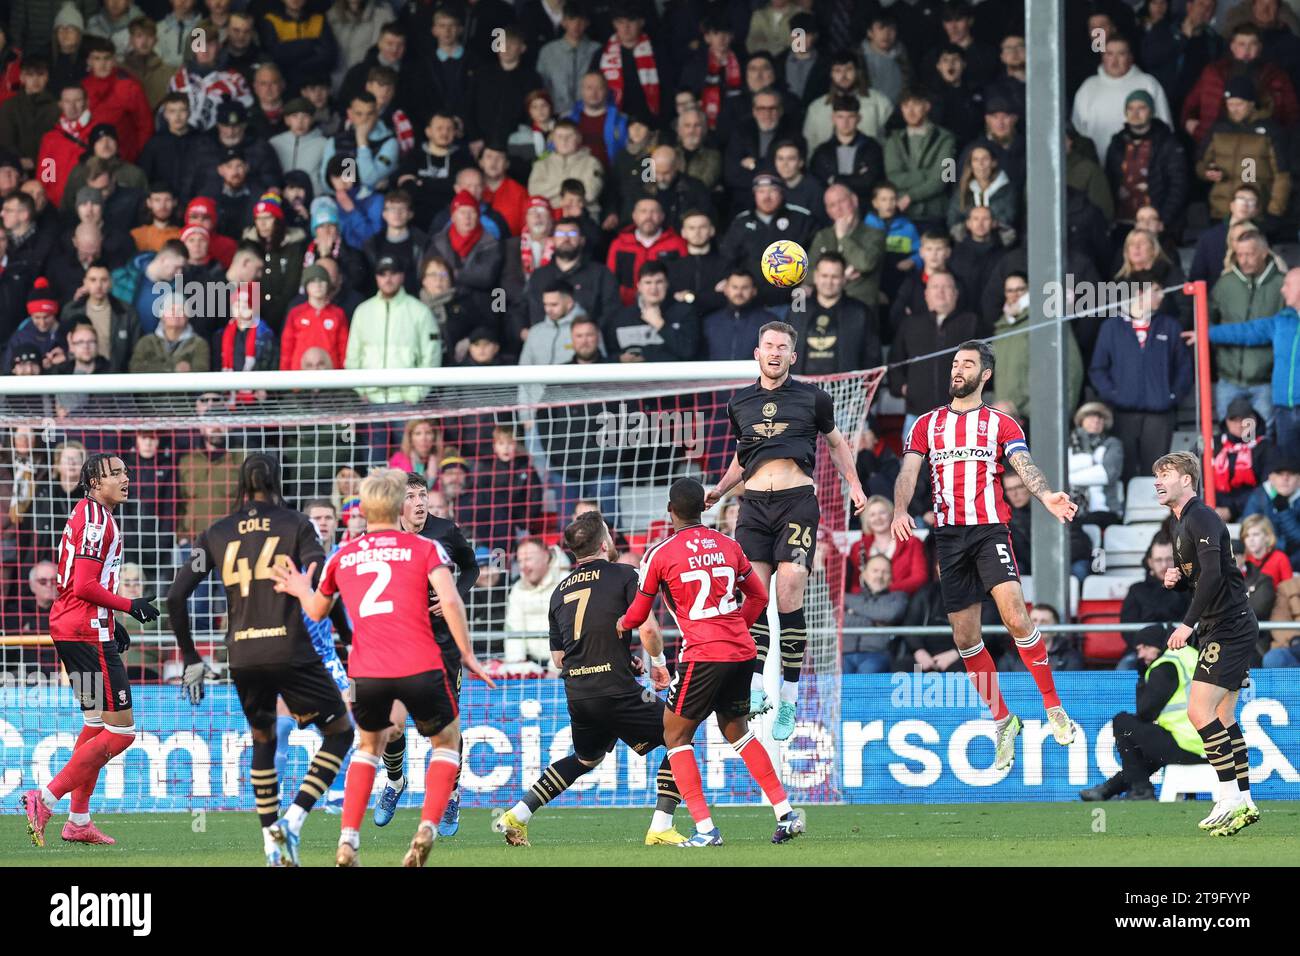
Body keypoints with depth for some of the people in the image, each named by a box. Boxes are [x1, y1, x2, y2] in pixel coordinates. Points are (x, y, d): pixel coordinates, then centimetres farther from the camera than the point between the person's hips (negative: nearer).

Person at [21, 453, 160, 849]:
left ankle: (78, 820, 22)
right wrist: (129, 605, -13)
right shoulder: (96, 517, -15)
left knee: (97, 724, 19)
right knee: (119, 730, -9)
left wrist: (111, 623, 21)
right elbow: (85, 586, -21)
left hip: (69, 628, 11)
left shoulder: (87, 513, 17)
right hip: (88, 633, -11)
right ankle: (47, 799, -12)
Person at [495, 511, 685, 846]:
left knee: (586, 759, 30)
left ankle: (517, 815, 23)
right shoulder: (623, 576, -2)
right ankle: (660, 828, -3)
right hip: (617, 690, -6)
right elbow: (648, 629, -13)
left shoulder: (560, 591, 16)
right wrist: (658, 664, 7)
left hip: (577, 695, 6)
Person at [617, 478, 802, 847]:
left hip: (702, 655, -6)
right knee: (737, 731, 23)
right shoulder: (728, 546, 10)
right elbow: (759, 595, 18)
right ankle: (785, 813, 16)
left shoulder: (659, 554, -4)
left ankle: (705, 828, -4)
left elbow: (638, 614, 6)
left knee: (675, 735, 7)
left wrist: (621, 624, 29)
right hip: (742, 651, 6)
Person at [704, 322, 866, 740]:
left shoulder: (811, 398, 9)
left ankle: (789, 700, -10)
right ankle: (756, 689, -12)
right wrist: (720, 489, 17)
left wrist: (854, 486, 11)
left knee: (789, 596, -14)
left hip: (798, 499, -3)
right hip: (755, 503, 3)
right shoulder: (740, 403, 17)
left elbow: (837, 443, 21)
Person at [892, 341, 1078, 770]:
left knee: (1014, 614, -23)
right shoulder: (927, 424, 17)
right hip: (948, 534, 4)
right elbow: (909, 472, 6)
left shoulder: (1002, 425, 9)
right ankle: (1003, 720, 16)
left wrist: (1045, 495, -28)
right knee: (965, 638, 3)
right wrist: (900, 510, -15)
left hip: (990, 529, -4)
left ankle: (1054, 709, -14)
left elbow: (1024, 465, -6)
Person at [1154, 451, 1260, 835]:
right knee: (1222, 718, 11)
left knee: (1200, 711, -15)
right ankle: (1244, 803, 14)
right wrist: (1176, 579, 4)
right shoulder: (1182, 524, 17)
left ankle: (1231, 798, -13)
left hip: (1230, 628, -11)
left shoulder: (1202, 519, -15)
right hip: (1220, 630, 11)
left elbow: (1212, 575, -26)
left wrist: (1188, 623, -28)